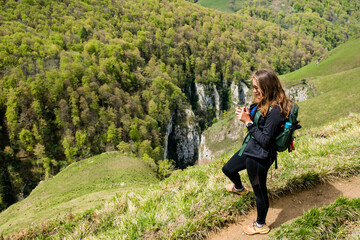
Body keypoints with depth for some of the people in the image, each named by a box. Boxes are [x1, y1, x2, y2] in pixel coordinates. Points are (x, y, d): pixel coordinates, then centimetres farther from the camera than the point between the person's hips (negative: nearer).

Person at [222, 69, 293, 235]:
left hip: (260, 157, -10)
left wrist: (248, 122, -22)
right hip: (249, 148, 10)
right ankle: (239, 189, 61)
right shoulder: (263, 103, 1)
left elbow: (265, 140, -26)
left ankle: (261, 225, 35)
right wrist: (246, 115, -7)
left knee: (259, 191, 10)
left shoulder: (275, 110, -27)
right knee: (227, 169, 28)